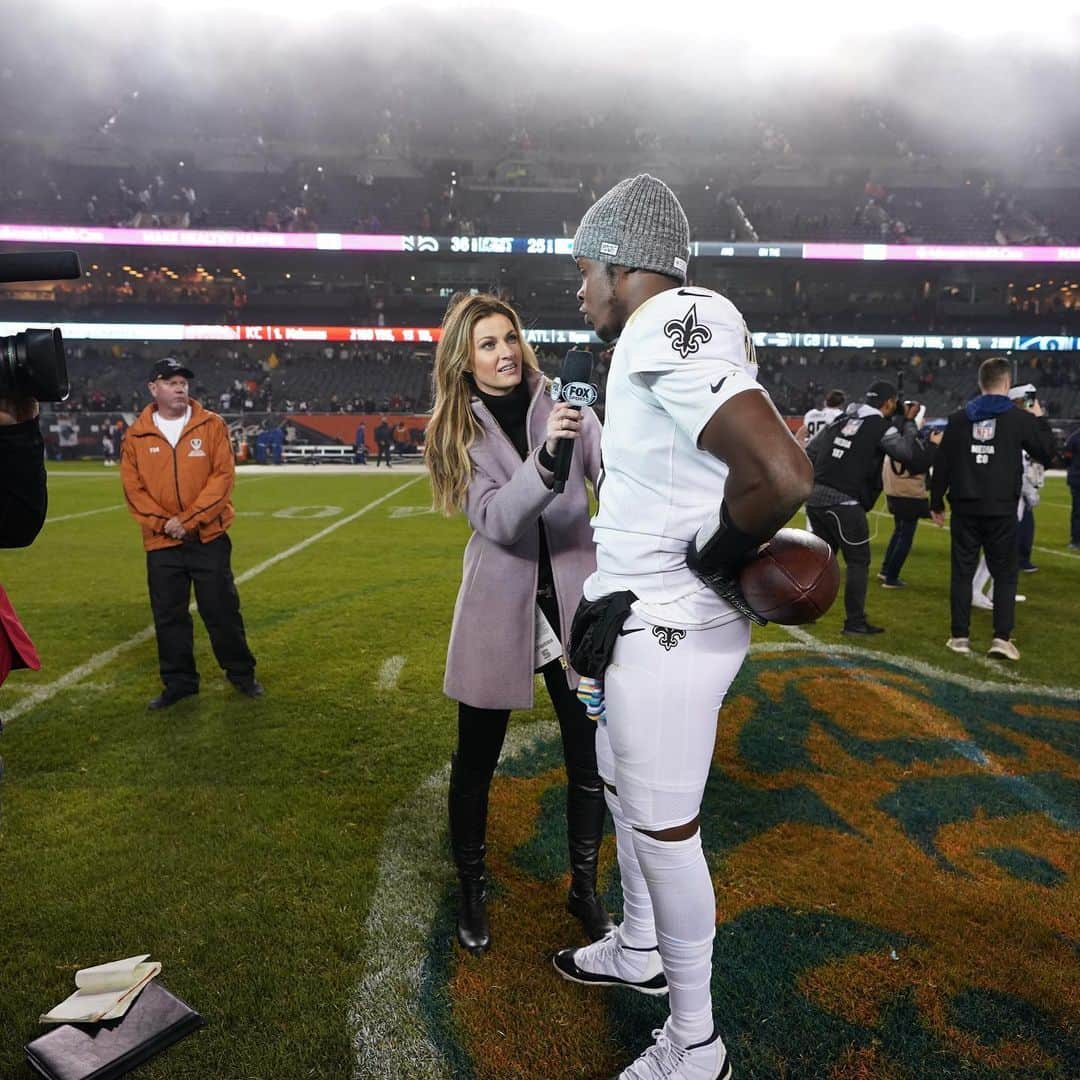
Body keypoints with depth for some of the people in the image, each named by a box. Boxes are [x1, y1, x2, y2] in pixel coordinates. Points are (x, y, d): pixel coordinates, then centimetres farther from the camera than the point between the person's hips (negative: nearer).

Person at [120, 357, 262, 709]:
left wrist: (189, 519, -14)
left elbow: (223, 475, -8)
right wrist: (163, 522, -12)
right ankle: (179, 682, 24)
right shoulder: (136, 435, 3)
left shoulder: (211, 425, -2)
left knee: (222, 610, 6)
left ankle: (241, 673, 22)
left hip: (209, 537, -2)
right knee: (169, 617, 9)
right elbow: (133, 489, 2)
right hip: (161, 542, 2)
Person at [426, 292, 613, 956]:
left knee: (590, 757, 9)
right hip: (499, 607, 0)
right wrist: (545, 456, -32)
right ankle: (472, 891, 36)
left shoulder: (564, 403, -2)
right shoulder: (458, 431, -2)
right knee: (476, 762, 11)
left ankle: (585, 888, 34)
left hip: (574, 600, 1)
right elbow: (498, 521, -17)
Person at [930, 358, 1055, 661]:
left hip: (965, 508, 2)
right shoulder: (1020, 418, -4)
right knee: (1004, 574, 8)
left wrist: (936, 502, 11)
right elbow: (1046, 454, 6)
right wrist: (1040, 420, 21)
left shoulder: (959, 418, 3)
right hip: (1001, 511, -2)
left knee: (962, 572, 9)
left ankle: (959, 636, 10)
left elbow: (942, 464, 3)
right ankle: (1002, 637, 1)